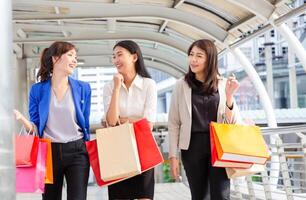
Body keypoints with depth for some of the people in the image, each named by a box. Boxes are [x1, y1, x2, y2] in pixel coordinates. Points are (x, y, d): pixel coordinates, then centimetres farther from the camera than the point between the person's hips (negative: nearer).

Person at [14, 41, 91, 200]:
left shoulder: (83, 88, 3)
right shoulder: (37, 89, 1)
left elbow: (85, 123, 9)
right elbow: (35, 127, 3)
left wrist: (88, 152, 9)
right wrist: (21, 119, -16)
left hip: (76, 151, 0)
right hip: (48, 152, 0)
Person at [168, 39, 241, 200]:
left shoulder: (223, 84, 3)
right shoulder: (181, 85, 2)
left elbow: (232, 122, 2)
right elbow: (173, 123, 2)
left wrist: (229, 96, -14)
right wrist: (173, 156, -3)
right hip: (192, 146, 0)